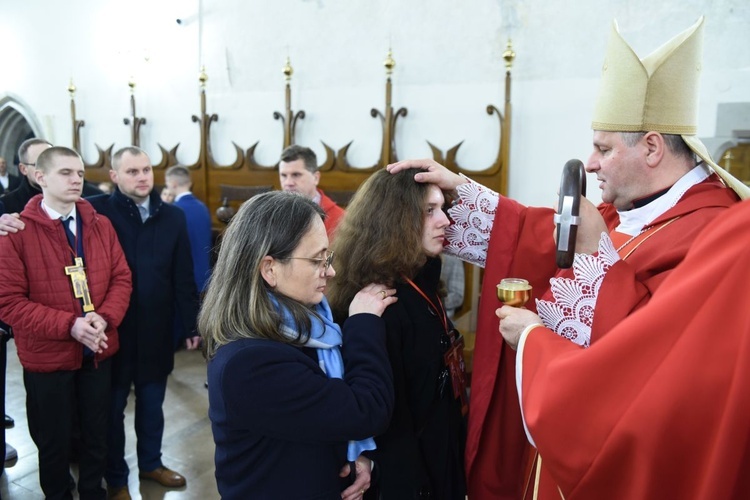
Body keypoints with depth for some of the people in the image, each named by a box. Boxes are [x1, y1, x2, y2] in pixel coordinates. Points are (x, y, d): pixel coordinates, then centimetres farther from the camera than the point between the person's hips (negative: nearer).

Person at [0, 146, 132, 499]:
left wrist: (105, 318, -17)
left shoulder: (100, 225, 2)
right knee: (54, 442, 14)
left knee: (97, 434, 18)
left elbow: (121, 278, 2)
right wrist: (69, 325, -23)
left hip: (99, 352, 4)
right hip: (47, 356, -3)